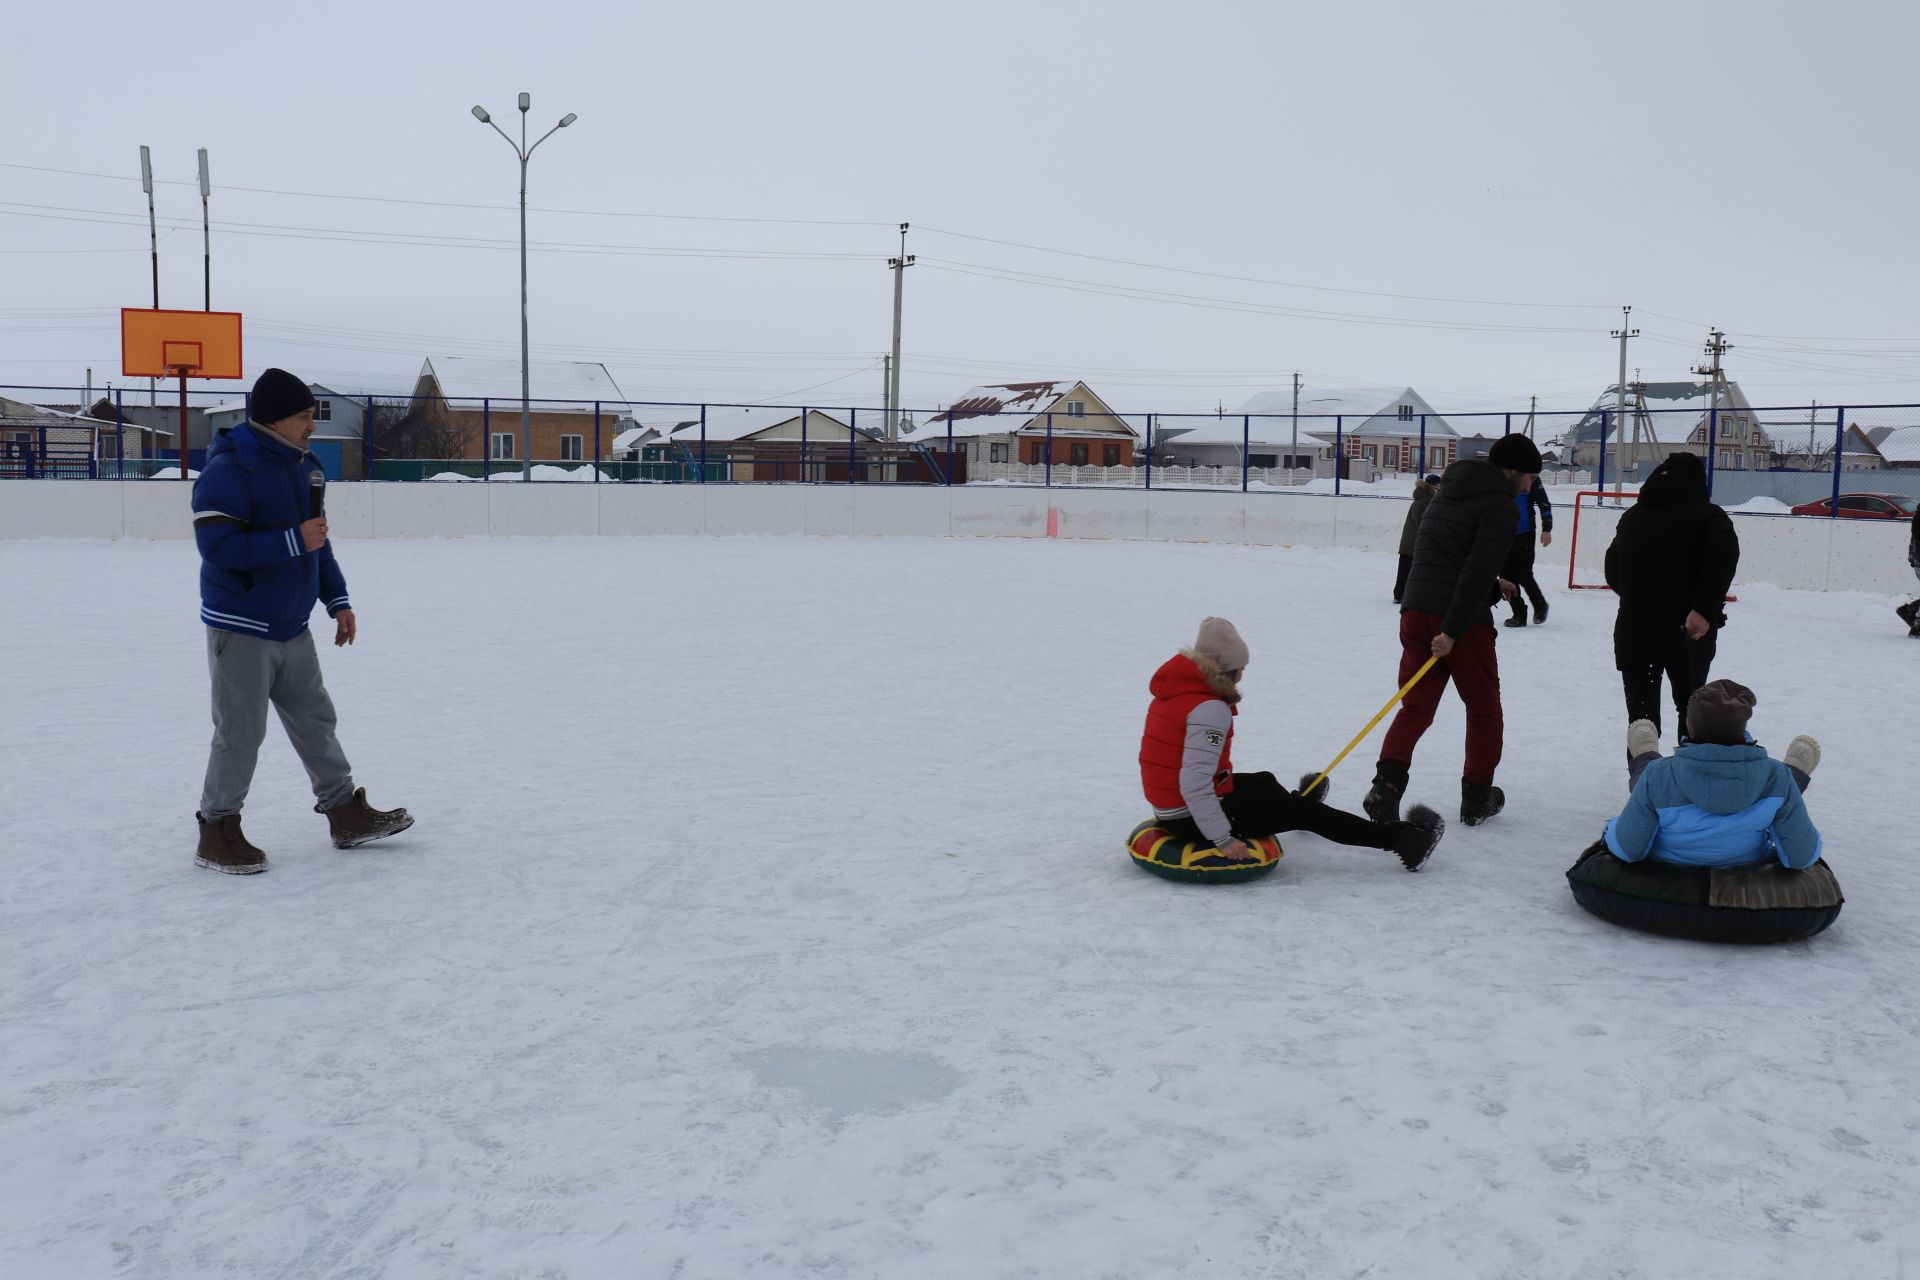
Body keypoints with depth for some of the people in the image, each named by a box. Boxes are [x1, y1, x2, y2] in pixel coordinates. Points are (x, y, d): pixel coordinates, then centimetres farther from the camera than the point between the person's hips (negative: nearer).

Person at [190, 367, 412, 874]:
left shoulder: (305, 466, 9)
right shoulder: (228, 470, -18)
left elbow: (317, 541, 18)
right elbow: (216, 547, -25)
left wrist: (338, 601, 15)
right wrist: (292, 541, -26)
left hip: (293, 627, 8)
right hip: (241, 629, -8)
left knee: (315, 720, 13)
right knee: (240, 734, 0)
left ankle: (347, 814, 22)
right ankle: (217, 831, 14)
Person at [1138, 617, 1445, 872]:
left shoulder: (1178, 690, 5)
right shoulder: (1210, 709, -24)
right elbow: (1194, 783, -30)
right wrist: (1223, 840, -26)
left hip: (1170, 807, 9)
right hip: (1193, 818, -9)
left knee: (1265, 781, 33)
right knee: (1303, 811, 0)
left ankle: (1300, 815, 66)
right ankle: (1400, 838, 6)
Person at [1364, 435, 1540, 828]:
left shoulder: (1449, 492, 18)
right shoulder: (1501, 507, -8)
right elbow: (1478, 570, -19)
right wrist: (1452, 630, -22)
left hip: (1416, 610, 6)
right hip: (1463, 618, -6)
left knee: (1417, 706, 9)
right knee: (1483, 707, 13)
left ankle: (1387, 785, -11)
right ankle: (1477, 797, 20)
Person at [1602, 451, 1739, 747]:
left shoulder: (1632, 516, 14)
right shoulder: (1707, 515, -2)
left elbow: (1613, 571, 18)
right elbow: (1724, 555, -22)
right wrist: (1705, 609, -24)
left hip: (1633, 631, 3)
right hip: (1687, 633, -3)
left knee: (1641, 712, 7)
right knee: (1691, 707, 15)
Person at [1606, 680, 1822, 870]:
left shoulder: (1657, 777, -34)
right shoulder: (1776, 777, -30)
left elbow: (1628, 850, -25)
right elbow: (1802, 857, -21)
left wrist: (1613, 826, -2)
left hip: (1666, 866, 0)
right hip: (1747, 868, 0)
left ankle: (1645, 758, 63)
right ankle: (1795, 773, 63)